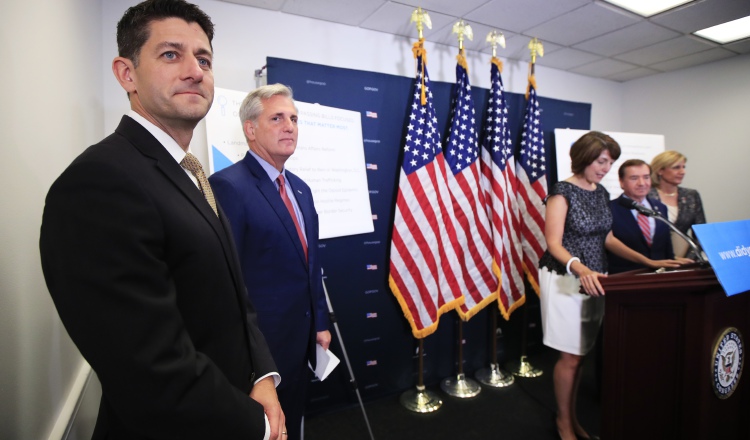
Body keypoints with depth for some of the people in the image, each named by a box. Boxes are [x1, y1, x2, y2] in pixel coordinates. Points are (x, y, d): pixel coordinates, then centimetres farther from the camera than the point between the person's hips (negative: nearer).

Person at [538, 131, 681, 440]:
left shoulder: (601, 193, 11)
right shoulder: (563, 191, -12)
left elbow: (607, 238, 15)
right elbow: (554, 244, -17)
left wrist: (648, 261, 6)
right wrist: (580, 268, -34)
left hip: (593, 279, 7)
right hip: (565, 279, -7)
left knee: (580, 353, 13)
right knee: (571, 356, 0)